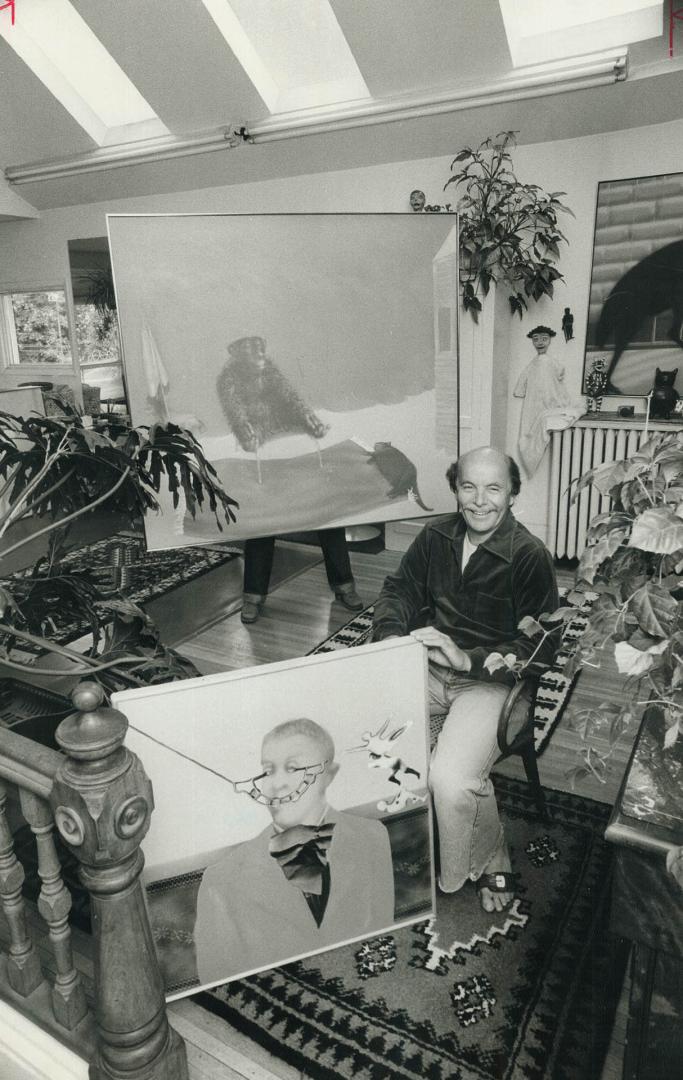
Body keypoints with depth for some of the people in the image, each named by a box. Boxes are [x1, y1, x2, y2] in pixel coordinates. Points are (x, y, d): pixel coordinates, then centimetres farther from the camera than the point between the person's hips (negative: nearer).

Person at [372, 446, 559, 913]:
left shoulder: (530, 556, -13)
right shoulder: (437, 536, 4)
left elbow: (539, 647, -14)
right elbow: (398, 590, 11)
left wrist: (468, 660, -24)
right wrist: (392, 636, -10)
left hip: (494, 680, -5)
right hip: (428, 665, 5)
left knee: (451, 779, -28)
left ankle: (490, 864, 7)